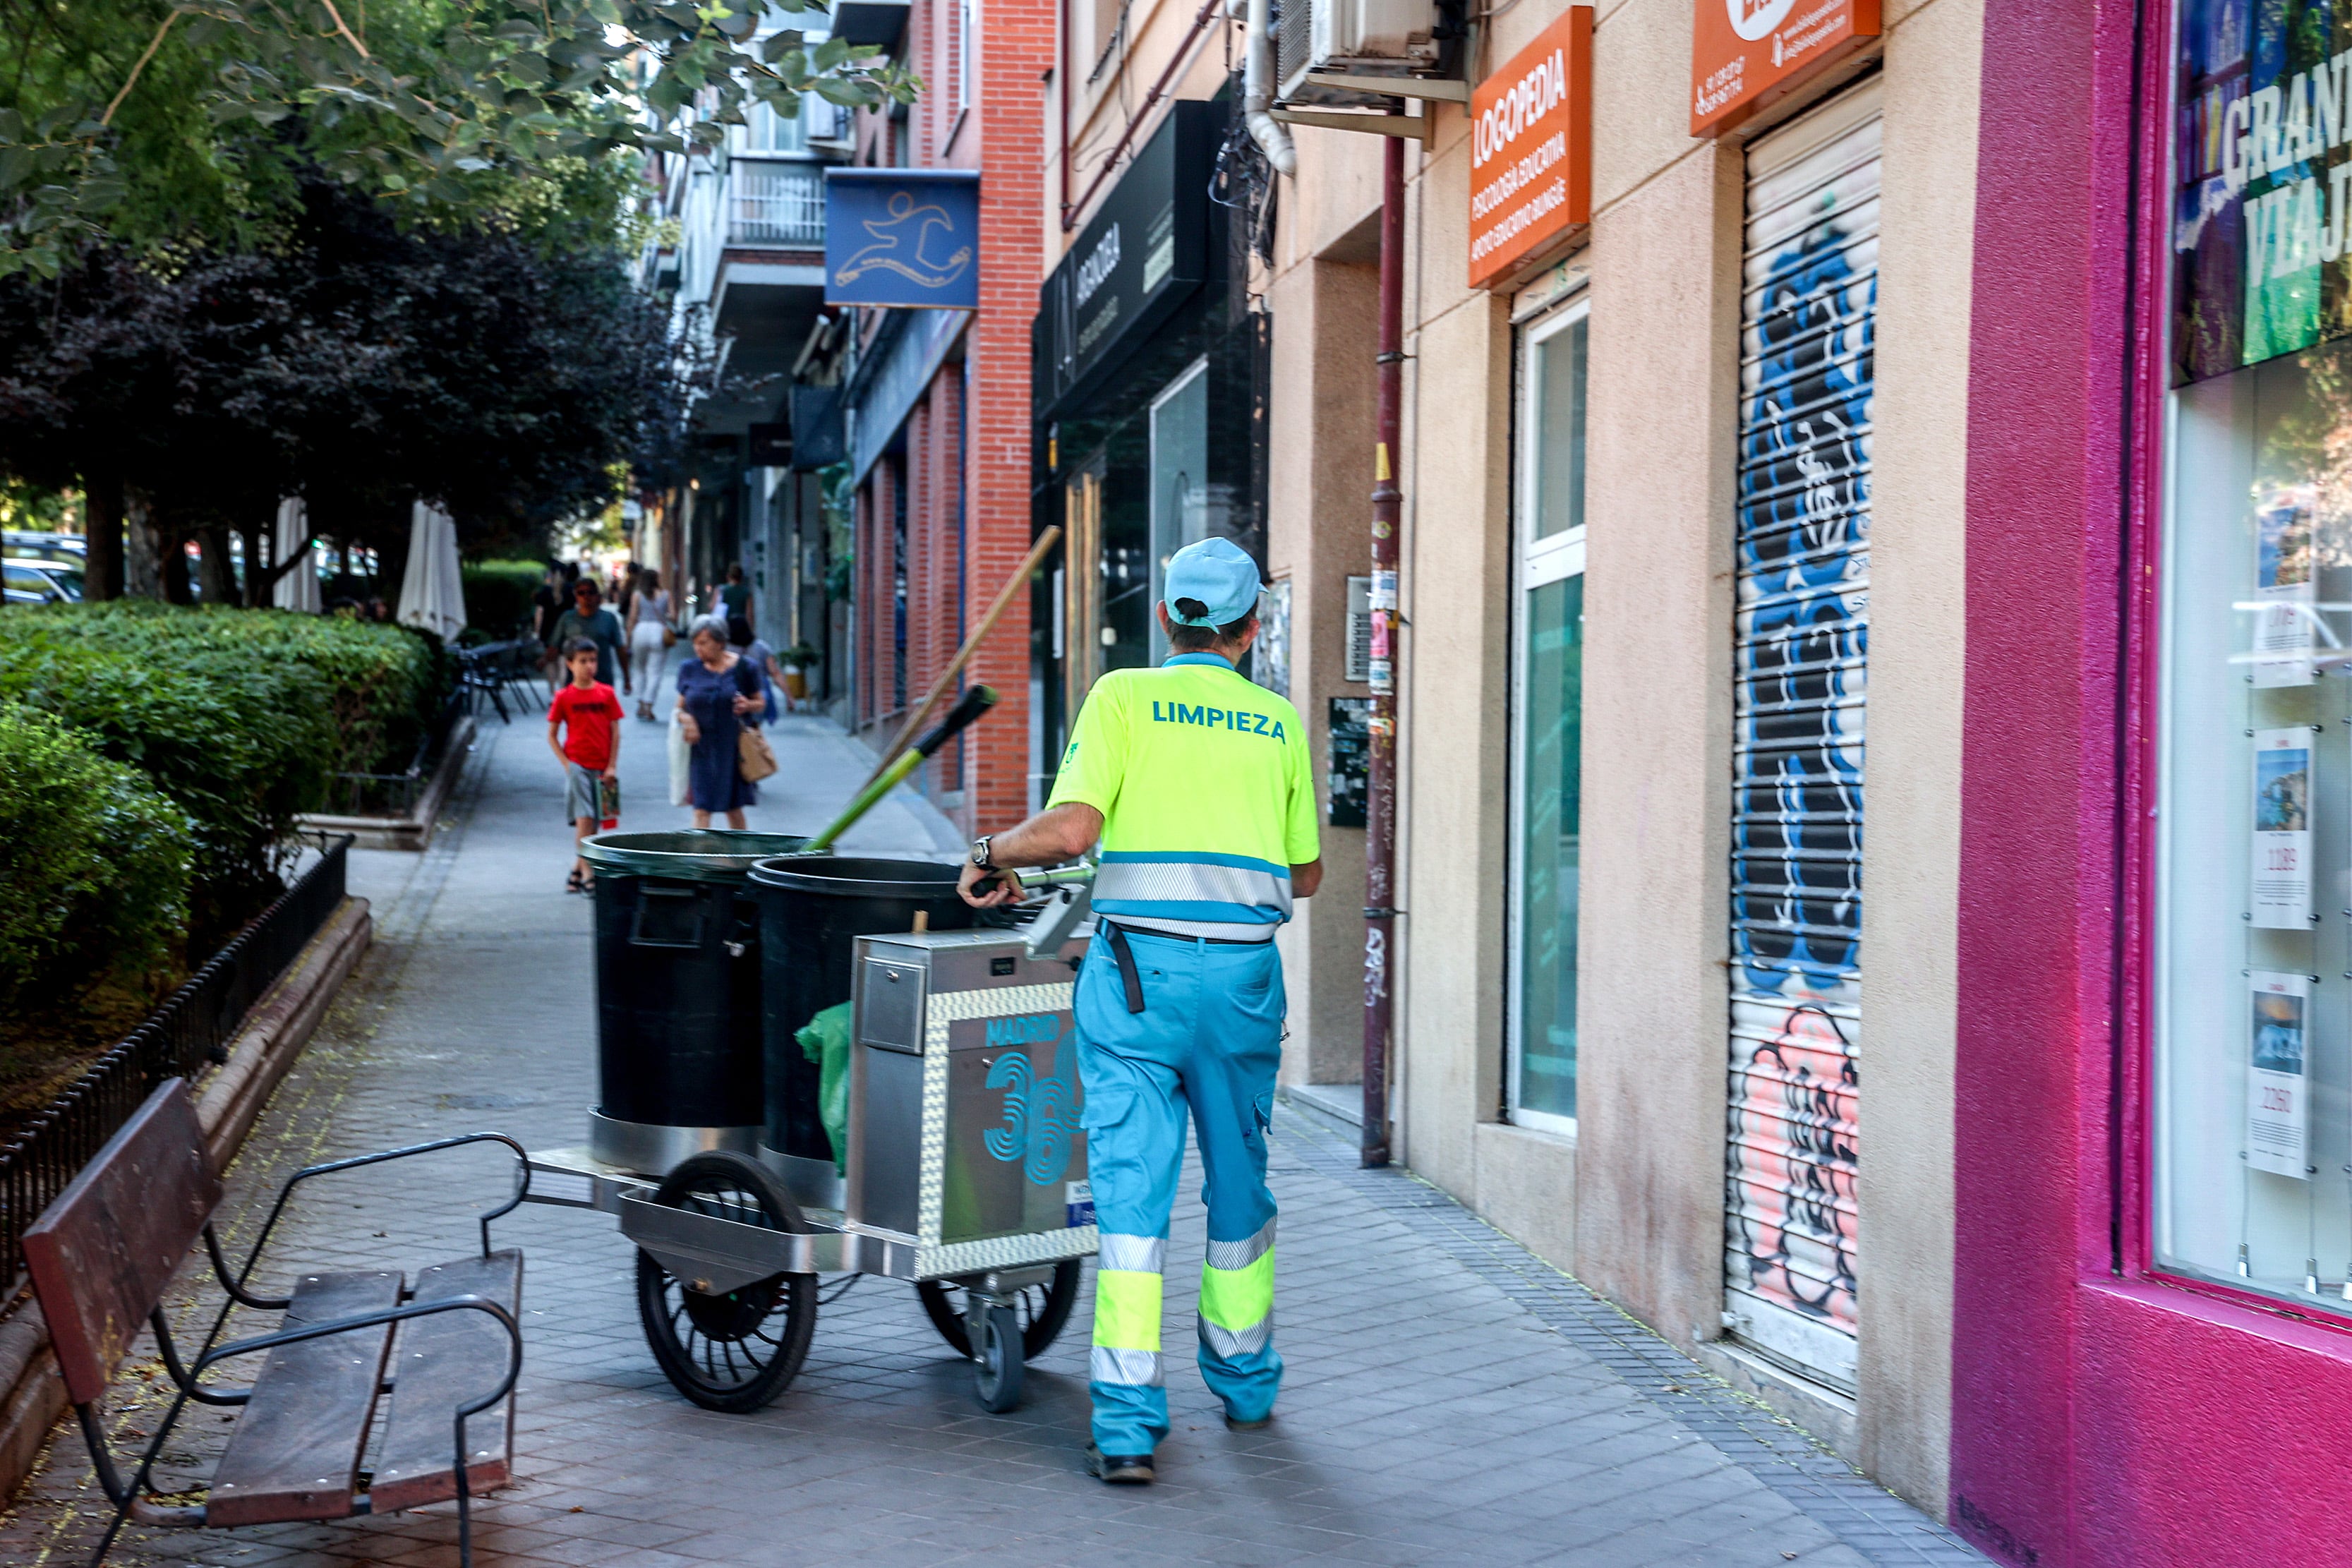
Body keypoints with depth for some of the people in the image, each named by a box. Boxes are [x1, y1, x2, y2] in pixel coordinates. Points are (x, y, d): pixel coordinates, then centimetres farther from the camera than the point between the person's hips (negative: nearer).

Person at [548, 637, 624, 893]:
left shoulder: (606, 694, 3)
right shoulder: (564, 697, -1)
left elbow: (615, 732, 4)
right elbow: (552, 735, 3)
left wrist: (612, 767, -2)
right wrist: (566, 763, -6)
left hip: (603, 768, 2)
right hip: (577, 765, -2)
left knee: (594, 821, 9)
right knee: (584, 820, -8)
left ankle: (577, 868, 24)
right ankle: (587, 874, -8)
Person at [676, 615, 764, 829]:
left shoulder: (742, 667, -1)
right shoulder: (689, 669, 4)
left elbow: (761, 702, 8)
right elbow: (681, 707, 11)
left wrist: (748, 705, -14)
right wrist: (686, 718, -11)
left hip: (732, 748, -1)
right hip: (701, 749, 1)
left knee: (734, 809, 10)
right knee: (701, 810, -6)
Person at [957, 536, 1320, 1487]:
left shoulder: (1124, 696, 1)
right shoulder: (1279, 721, 11)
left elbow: (1071, 828, -12)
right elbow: (1305, 875, 16)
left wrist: (991, 858, 6)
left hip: (1139, 965, -3)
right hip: (1246, 973, 3)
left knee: (1131, 1186, -1)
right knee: (1239, 1181, 19)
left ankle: (1128, 1422, -4)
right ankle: (1245, 1382, 34)